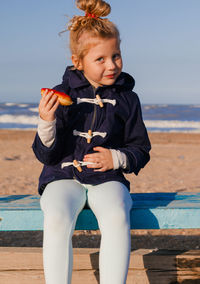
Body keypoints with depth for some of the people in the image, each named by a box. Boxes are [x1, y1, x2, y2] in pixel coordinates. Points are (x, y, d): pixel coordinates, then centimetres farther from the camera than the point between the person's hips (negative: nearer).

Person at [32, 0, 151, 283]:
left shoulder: (127, 99, 7)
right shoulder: (61, 95, 2)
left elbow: (141, 150, 13)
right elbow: (46, 155, 0)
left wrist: (116, 158, -8)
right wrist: (46, 123, -19)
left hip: (107, 179, 1)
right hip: (63, 177, 0)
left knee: (117, 218, -32)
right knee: (56, 219, -33)